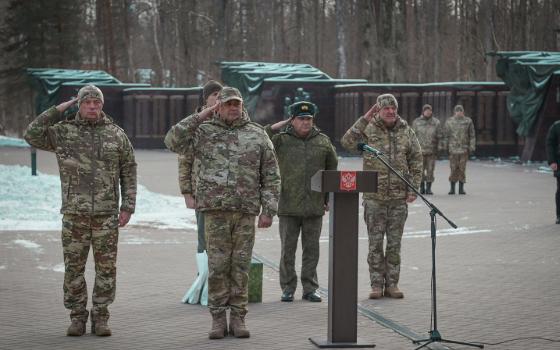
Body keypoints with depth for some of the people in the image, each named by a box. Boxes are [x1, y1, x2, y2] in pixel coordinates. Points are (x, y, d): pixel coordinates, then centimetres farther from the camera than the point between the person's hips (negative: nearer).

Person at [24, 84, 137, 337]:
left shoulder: (116, 134, 5)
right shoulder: (63, 132, 4)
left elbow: (129, 172, 7)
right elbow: (32, 135, -7)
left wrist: (128, 206, 0)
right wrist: (58, 110, -7)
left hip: (107, 214, 0)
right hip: (74, 214, 0)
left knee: (106, 267, 2)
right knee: (74, 267, 3)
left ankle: (100, 318, 11)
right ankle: (77, 317, 13)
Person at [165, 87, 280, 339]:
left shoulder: (258, 135, 8)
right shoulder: (204, 132, 7)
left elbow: (271, 176, 7)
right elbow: (173, 141, -7)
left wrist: (268, 211, -1)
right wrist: (200, 117, -7)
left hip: (246, 211, 1)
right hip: (216, 209, -1)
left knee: (240, 266, 4)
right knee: (218, 266, 0)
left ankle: (238, 318, 12)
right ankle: (218, 318, 7)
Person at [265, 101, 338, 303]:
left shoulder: (323, 142, 8)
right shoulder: (281, 140, 2)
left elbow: (332, 171, 15)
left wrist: (329, 198, 12)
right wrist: (276, 127, -4)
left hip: (314, 207, 2)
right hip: (288, 206, -2)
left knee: (311, 249, 6)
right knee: (287, 250, 3)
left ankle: (310, 288, 15)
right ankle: (288, 288, 12)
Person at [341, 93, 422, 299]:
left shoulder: (406, 132, 5)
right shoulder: (368, 130, -3)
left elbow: (416, 161, 9)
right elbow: (347, 143, -20)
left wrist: (414, 188, 1)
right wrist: (364, 119, -20)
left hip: (399, 197, 2)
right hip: (374, 196, -2)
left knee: (395, 243, 7)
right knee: (375, 242, 2)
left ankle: (392, 284, 15)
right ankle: (376, 284, 10)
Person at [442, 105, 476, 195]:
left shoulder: (468, 121, 4)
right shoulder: (449, 122, 6)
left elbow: (472, 136, 5)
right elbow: (446, 136, 8)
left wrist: (472, 148, -1)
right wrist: (446, 148, 4)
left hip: (464, 149, 0)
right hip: (453, 149, 0)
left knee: (462, 169, 0)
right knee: (453, 169, -2)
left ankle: (461, 188, 6)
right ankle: (452, 188, 5)